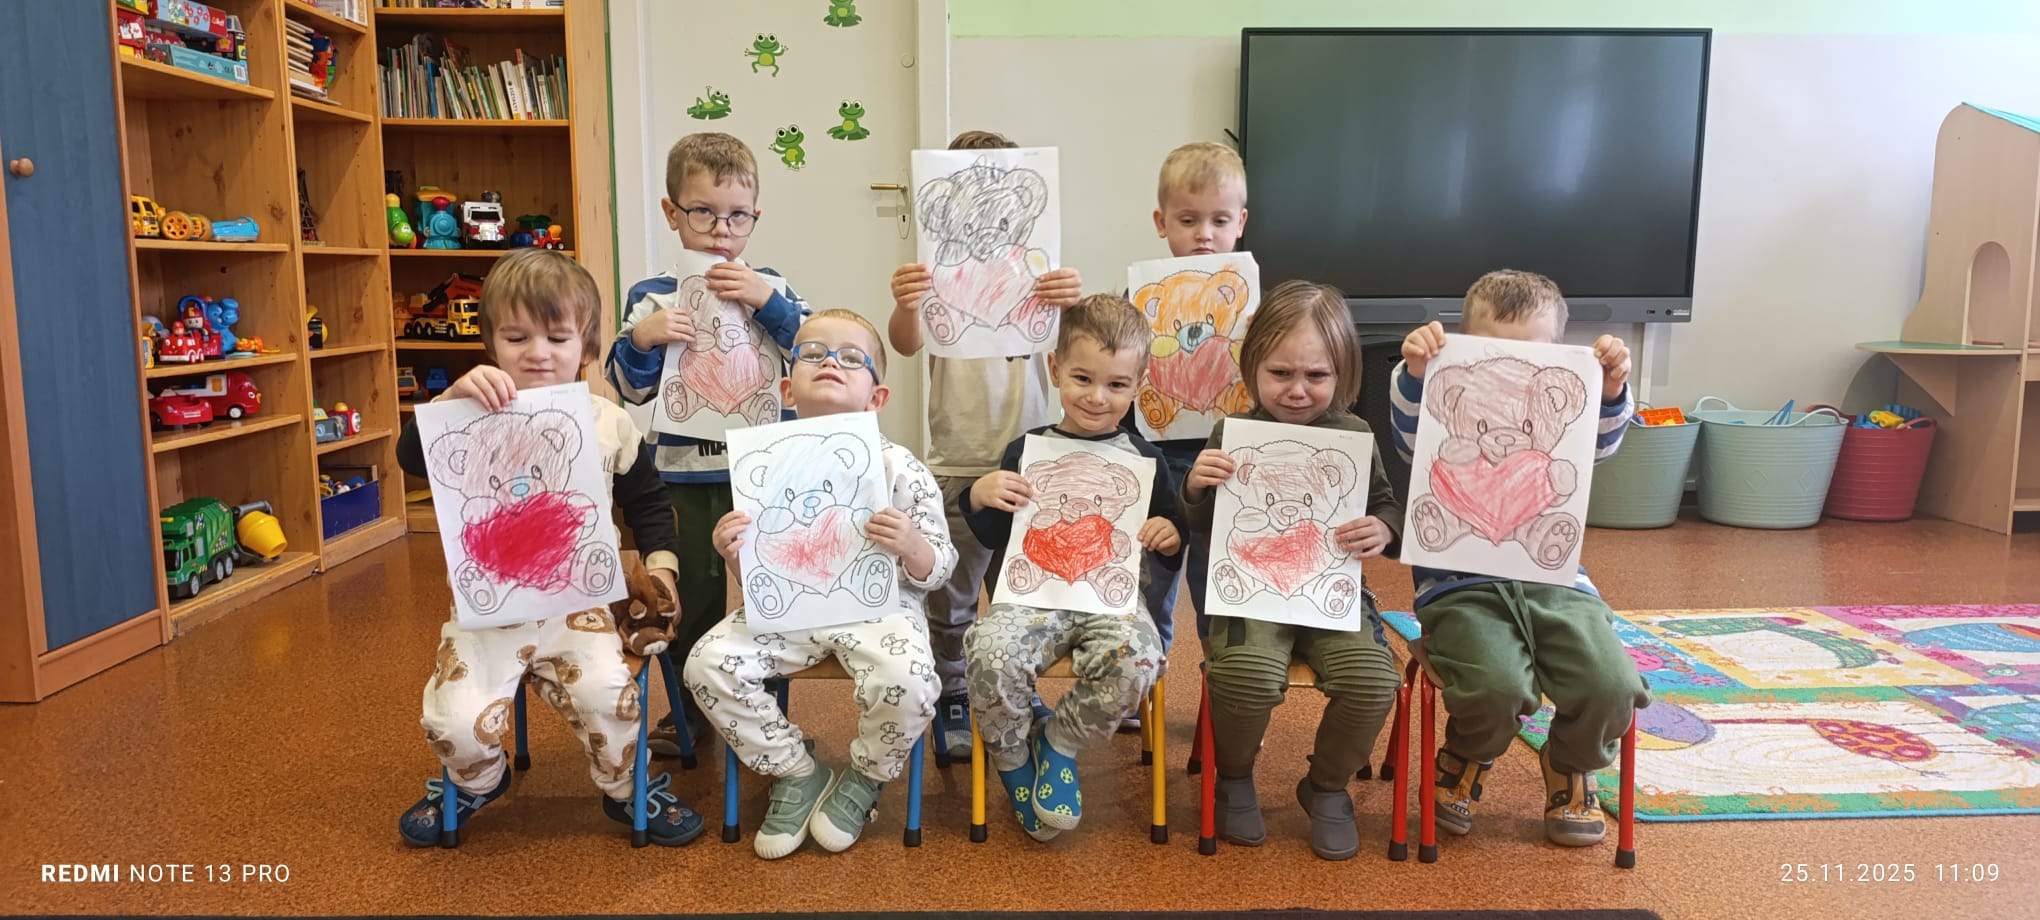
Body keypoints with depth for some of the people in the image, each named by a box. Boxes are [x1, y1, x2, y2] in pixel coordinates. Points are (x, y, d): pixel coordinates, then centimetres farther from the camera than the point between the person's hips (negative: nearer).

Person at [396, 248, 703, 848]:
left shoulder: (610, 425, 3)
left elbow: (646, 502, 16)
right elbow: (411, 456, -17)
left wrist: (659, 561, 3)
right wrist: (453, 398, -31)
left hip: (579, 602, 0)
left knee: (608, 698, -18)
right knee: (456, 720, -14)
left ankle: (627, 790, 15)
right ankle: (477, 782, 24)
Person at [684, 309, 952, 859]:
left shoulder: (898, 466, -5)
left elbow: (937, 570, -3)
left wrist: (911, 545, -25)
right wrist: (734, 555, -12)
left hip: (878, 603, -3)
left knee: (906, 682, -32)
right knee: (707, 664, -17)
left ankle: (864, 779, 5)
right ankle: (798, 774, 6)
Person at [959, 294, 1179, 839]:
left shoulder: (1143, 459, 10)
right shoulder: (1027, 450, 8)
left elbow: (1169, 564, 17)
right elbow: (994, 539, 11)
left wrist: (1170, 542, -6)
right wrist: (979, 498, -8)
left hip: (1115, 595, 0)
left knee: (1136, 660, -32)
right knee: (992, 657, -30)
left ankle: (1059, 745, -2)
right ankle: (1011, 757, 3)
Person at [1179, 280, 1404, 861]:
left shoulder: (1353, 436, 5)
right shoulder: (1232, 435, 1)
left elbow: (1386, 505, 15)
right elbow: (1205, 532, 6)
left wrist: (1384, 529, -9)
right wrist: (1196, 490, -15)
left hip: (1333, 590, 2)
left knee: (1371, 679, -24)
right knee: (1247, 675, -31)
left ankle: (1326, 788, 9)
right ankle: (1234, 780, 5)